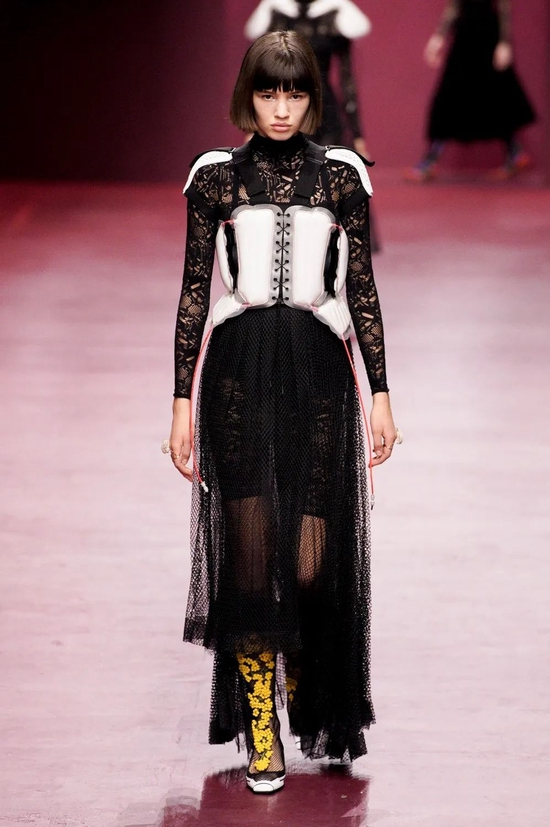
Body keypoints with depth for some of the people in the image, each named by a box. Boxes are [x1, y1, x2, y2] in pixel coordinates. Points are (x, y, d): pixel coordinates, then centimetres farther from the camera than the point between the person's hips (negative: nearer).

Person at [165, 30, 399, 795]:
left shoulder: (341, 176, 6)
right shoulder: (216, 177, 5)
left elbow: (362, 290, 8)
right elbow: (194, 291, 5)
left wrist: (380, 394, 4)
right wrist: (182, 401, 2)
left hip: (319, 367, 0)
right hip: (240, 367, 0)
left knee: (313, 557, -3)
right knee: (249, 548, -6)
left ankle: (310, 695, 28)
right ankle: (262, 737, 3)